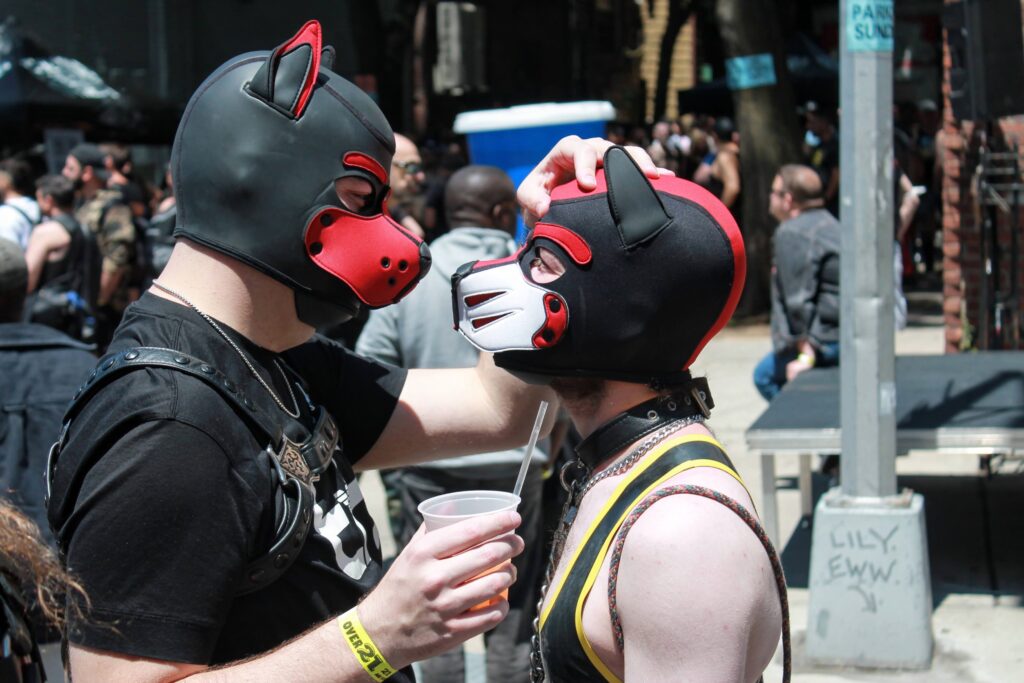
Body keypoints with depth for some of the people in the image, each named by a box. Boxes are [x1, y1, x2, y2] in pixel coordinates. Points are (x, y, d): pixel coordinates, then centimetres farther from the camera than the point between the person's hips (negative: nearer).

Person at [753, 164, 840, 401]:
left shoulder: (791, 233, -11)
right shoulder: (829, 224, 19)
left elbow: (798, 300, -18)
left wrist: (806, 356, -20)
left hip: (831, 340, -10)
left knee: (766, 375, 0)